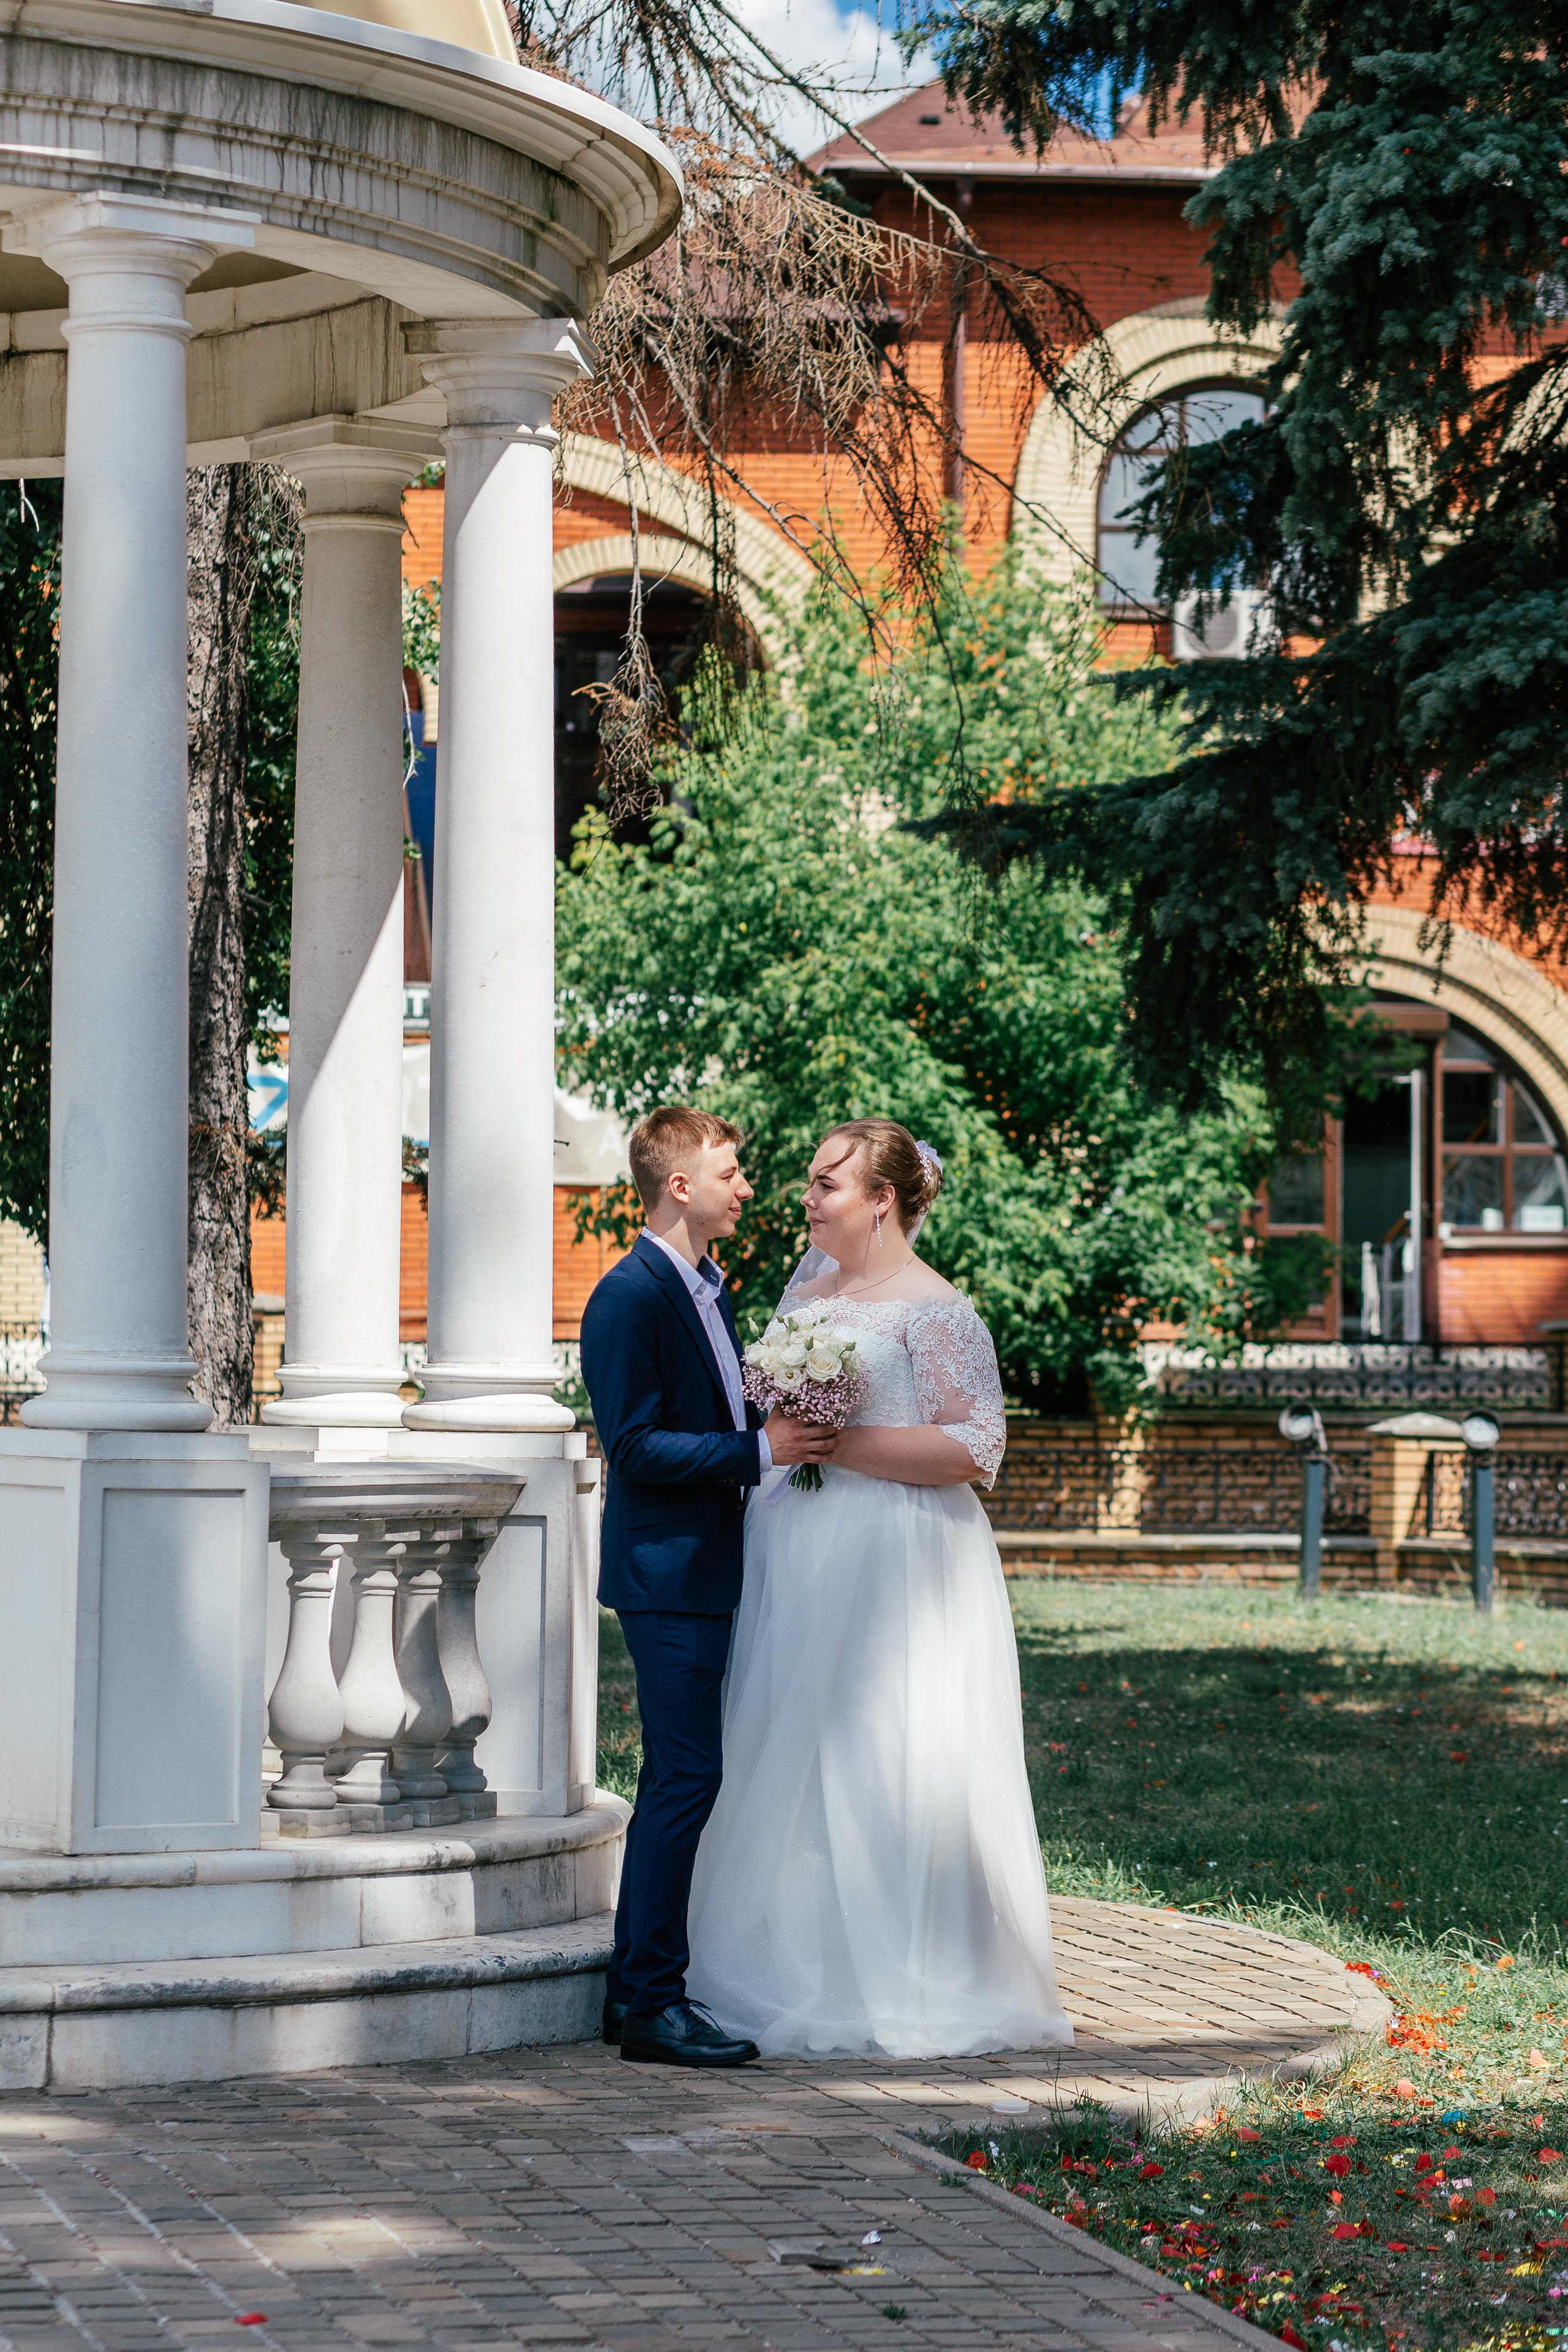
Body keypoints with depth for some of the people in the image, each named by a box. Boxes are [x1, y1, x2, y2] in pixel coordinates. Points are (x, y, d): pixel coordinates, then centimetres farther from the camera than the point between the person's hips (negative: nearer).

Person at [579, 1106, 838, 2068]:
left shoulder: (710, 1287, 16)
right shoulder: (630, 1296, -14)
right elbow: (635, 1447, -20)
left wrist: (787, 1425, 9)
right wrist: (760, 1449, -21)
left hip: (706, 1572, 10)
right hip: (667, 1570, -10)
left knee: (677, 1779, 13)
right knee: (687, 1777, -10)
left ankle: (638, 1989, 19)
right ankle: (653, 2003, -6)